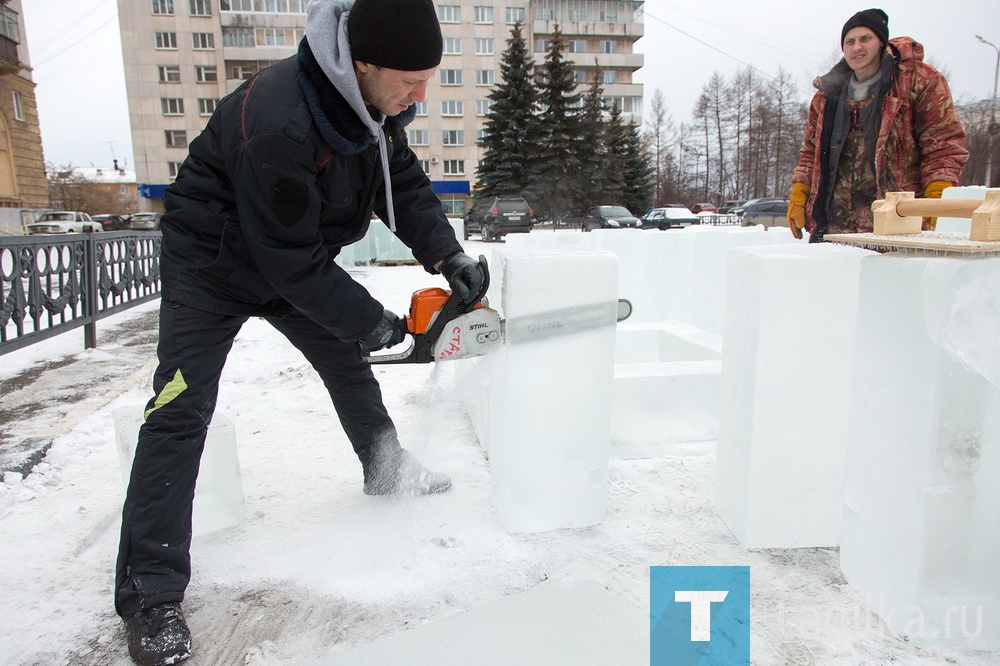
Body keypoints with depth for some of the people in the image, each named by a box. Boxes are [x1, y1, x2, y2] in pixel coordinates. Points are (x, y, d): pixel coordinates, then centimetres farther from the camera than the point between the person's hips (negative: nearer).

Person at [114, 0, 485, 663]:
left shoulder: (374, 98, -12)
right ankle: (151, 594, -4)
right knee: (181, 411, -11)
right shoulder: (277, 124, -38)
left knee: (348, 366, 14)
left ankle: (388, 470, 37)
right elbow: (291, 261, -33)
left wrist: (447, 255, -15)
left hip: (297, 259, 8)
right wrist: (370, 322, -22)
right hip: (213, 266, -7)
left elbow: (404, 183, -2)